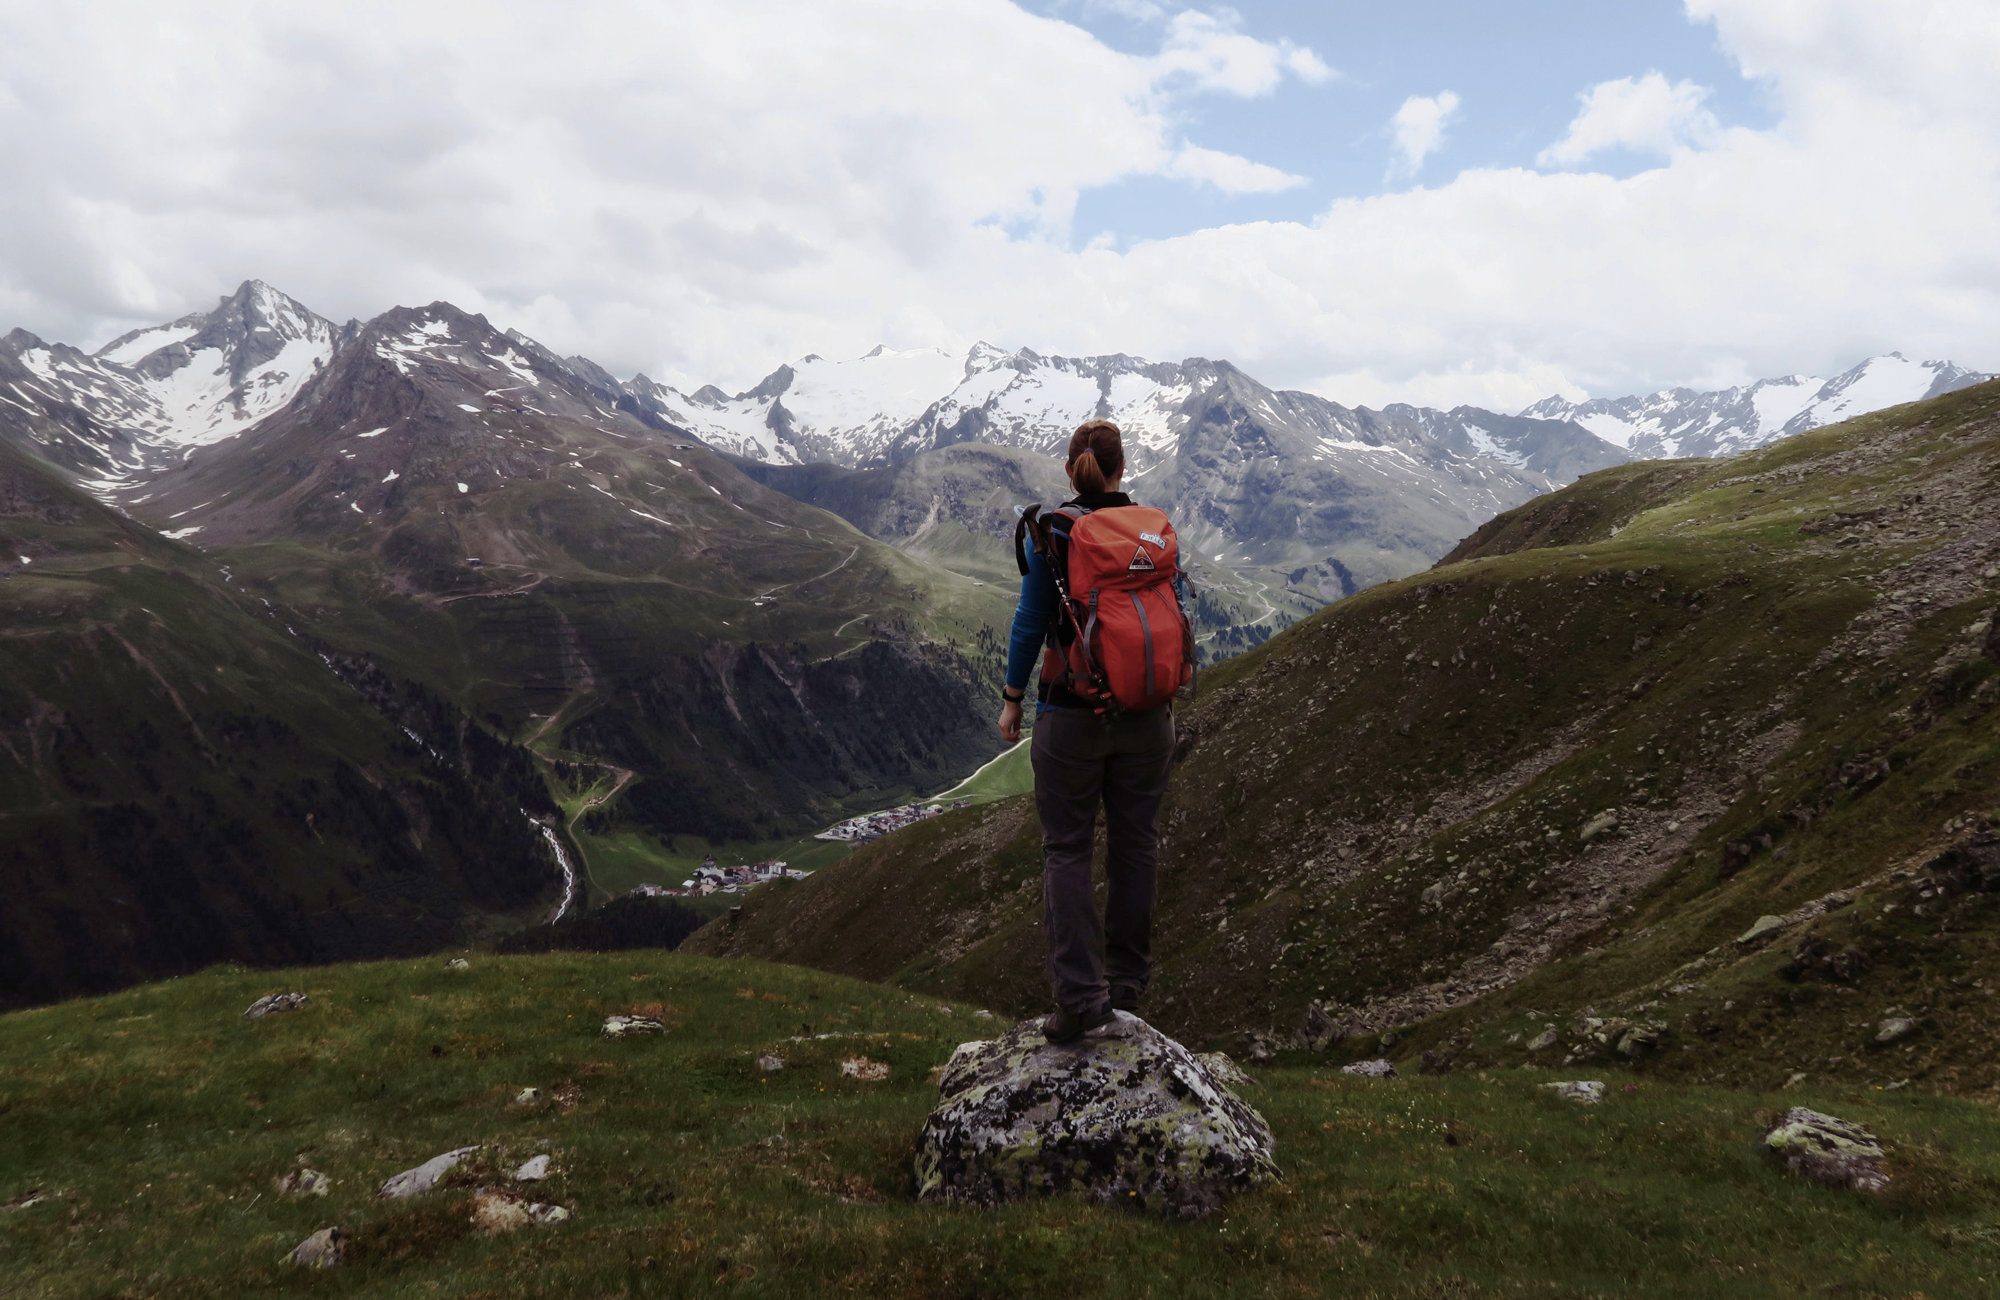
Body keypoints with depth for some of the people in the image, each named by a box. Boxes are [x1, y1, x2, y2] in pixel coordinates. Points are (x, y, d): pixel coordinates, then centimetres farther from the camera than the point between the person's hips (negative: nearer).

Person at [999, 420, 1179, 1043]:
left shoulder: (1049, 534, -9)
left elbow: (1030, 623, -7)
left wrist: (1012, 699, 4)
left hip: (1071, 714, -3)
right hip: (1145, 714, 3)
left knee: (1067, 850, 4)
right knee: (1135, 844, 13)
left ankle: (1080, 996, 0)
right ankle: (1127, 985, 23)